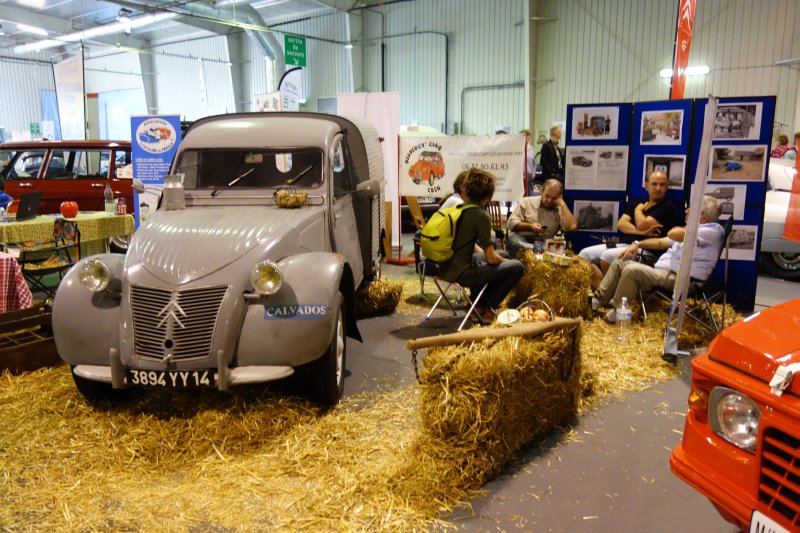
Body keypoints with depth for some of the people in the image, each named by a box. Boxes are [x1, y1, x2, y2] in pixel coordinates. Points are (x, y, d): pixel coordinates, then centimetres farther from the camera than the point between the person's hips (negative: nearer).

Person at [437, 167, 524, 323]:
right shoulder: (481, 215, -16)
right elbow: (491, 258, -15)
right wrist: (505, 261, 7)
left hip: (446, 267, 9)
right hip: (461, 273, -9)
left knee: (503, 256, 24)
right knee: (517, 266, -3)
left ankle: (479, 302, 21)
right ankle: (484, 308, 5)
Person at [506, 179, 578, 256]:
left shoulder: (560, 210, 11)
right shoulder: (527, 202, 10)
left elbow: (572, 227, -8)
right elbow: (511, 223, 4)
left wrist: (562, 204, -4)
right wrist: (530, 226, -11)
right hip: (522, 238, -1)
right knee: (517, 243, -36)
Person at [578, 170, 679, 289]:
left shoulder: (667, 207, -4)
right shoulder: (637, 203, 18)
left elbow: (642, 225, -17)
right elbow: (620, 224, 3)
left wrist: (638, 210, 5)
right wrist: (641, 232, -14)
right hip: (623, 245, 8)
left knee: (608, 256, -32)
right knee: (584, 254, -7)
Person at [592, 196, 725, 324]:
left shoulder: (713, 230, -12)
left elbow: (673, 234, -25)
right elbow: (660, 242, 26)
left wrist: (689, 227, -2)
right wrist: (637, 244, 11)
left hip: (677, 279, -10)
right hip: (661, 272, 10)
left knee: (631, 270, -29)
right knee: (619, 263, 8)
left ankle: (617, 312, -18)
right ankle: (598, 300, 5)